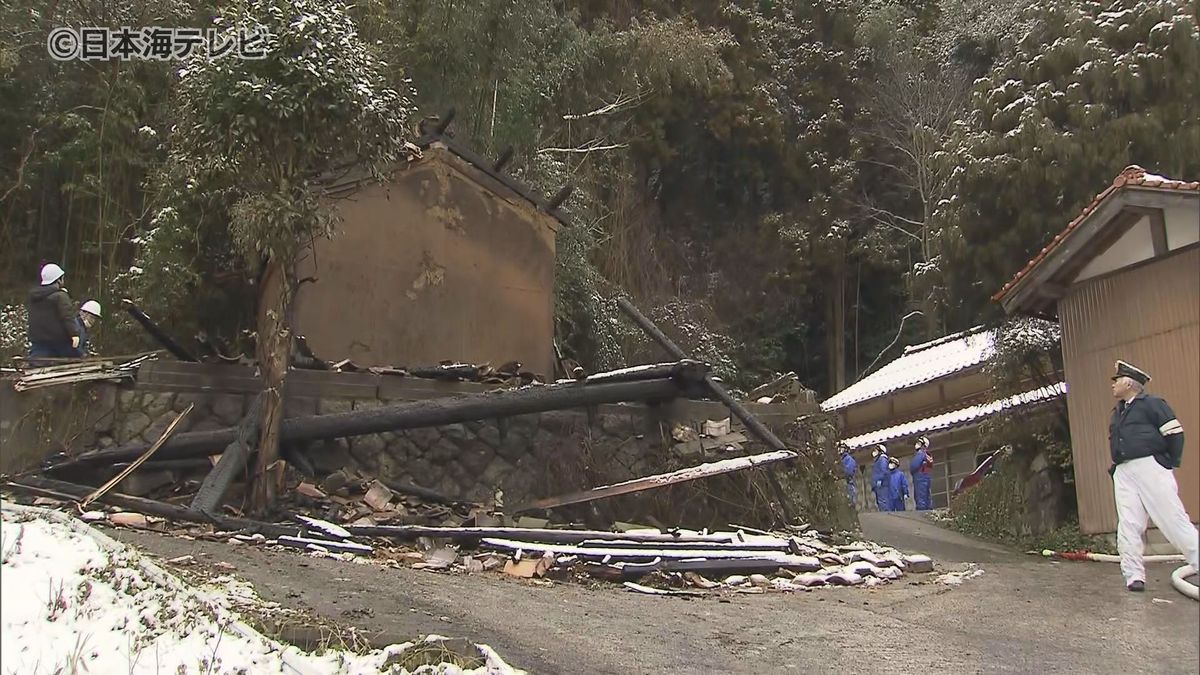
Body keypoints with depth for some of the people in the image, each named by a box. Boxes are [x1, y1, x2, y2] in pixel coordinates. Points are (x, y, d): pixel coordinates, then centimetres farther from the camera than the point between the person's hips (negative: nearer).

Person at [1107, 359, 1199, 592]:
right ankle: (1134, 576, 2)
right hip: (1123, 473, 7)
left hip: (1150, 467, -7)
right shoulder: (1117, 412, 22)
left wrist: (1170, 464, -7)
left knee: (1174, 520, -9)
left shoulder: (1152, 404, -2)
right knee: (1128, 527, 1)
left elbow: (1175, 434, -7)